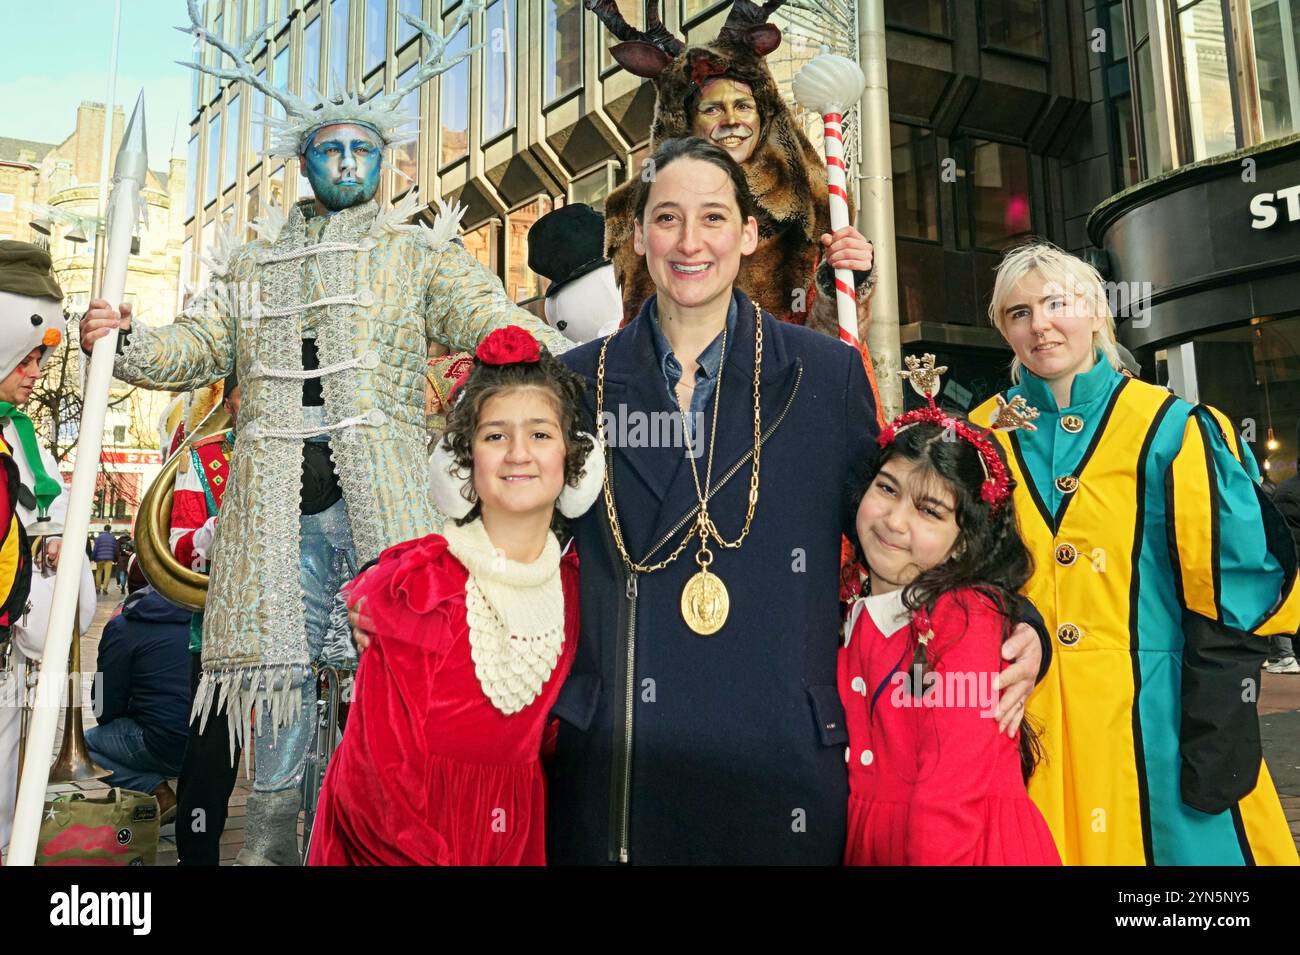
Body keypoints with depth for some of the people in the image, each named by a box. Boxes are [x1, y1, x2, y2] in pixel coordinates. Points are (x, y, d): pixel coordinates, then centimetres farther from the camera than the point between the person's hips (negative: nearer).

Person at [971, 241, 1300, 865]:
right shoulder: (984, 437, 5)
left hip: (1155, 720, -2)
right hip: (1026, 729, 2)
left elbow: (1234, 594, -6)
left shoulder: (1169, 431, -3)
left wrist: (1219, 737, -10)